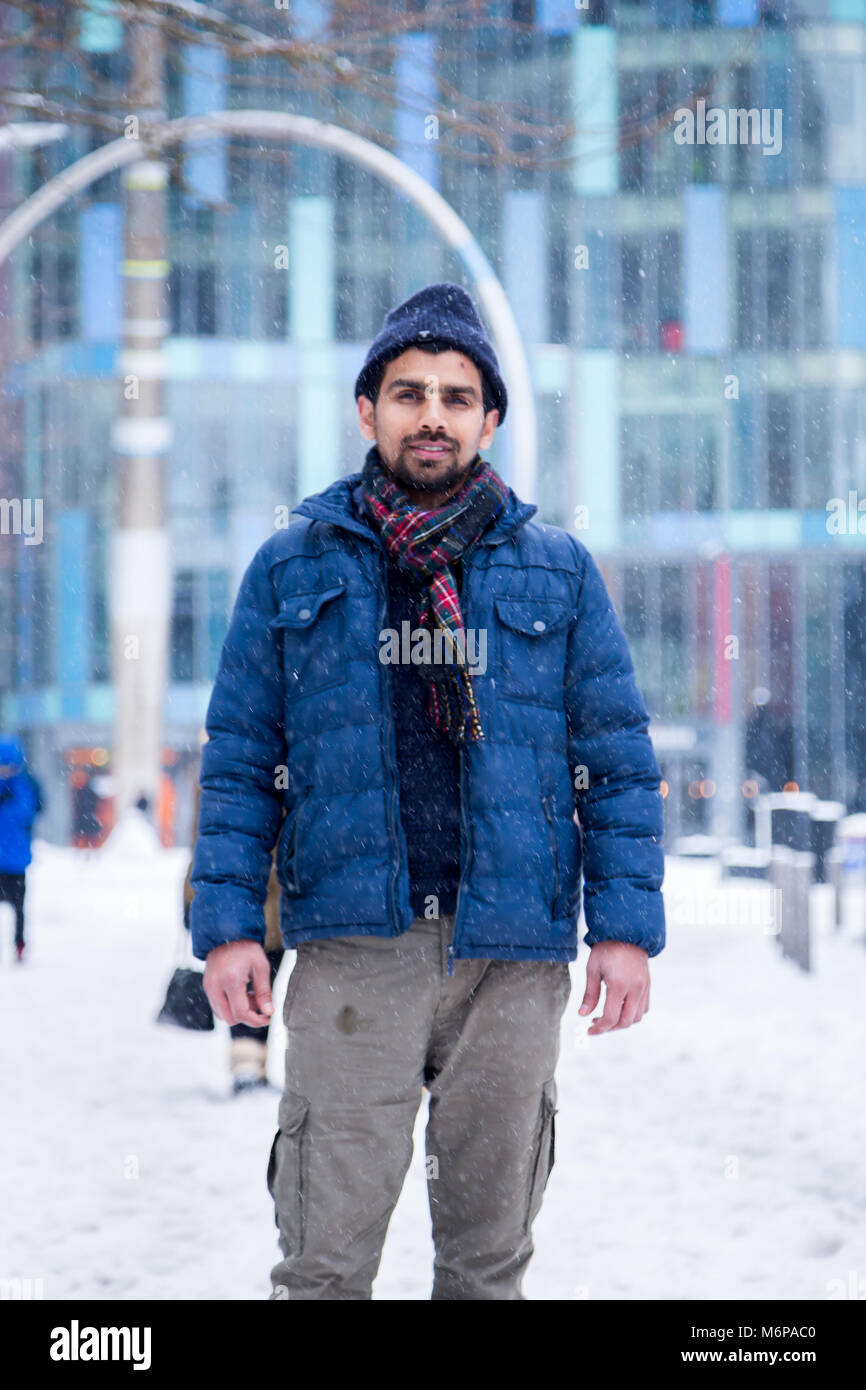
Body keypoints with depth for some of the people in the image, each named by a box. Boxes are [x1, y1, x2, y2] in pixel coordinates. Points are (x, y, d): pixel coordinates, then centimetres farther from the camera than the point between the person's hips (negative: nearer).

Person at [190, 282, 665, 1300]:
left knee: (491, 1250, 8)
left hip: (512, 951, 1)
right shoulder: (293, 569, 9)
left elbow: (617, 758, 8)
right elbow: (239, 758, 8)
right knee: (325, 1257, -6)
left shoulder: (558, 572, 9)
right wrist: (226, 921, -2)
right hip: (353, 945, -1)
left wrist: (626, 925, -1)